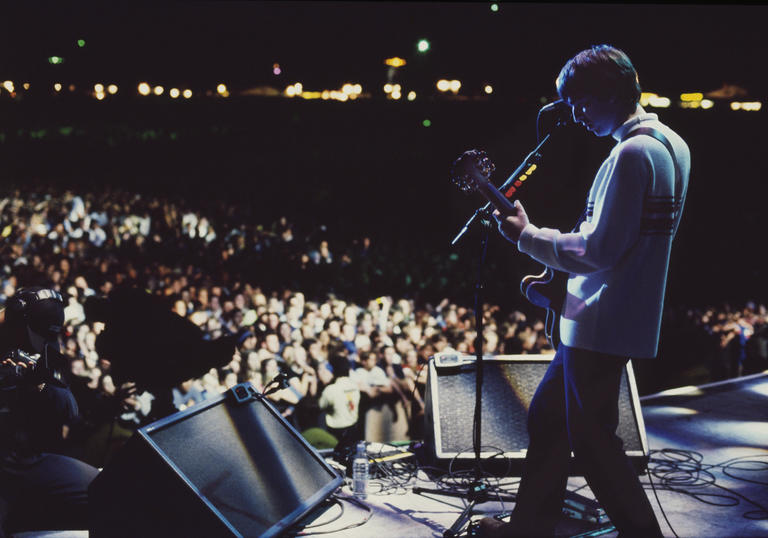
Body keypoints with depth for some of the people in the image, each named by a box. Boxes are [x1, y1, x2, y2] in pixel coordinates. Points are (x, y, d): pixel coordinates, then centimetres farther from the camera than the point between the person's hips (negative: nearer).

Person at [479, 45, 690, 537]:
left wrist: (528, 236, -12)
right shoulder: (672, 144, 12)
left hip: (601, 324, -11)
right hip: (627, 316, 11)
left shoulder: (631, 154, -20)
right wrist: (562, 276, 19)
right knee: (548, 414, 18)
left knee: (592, 439, 0)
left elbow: (599, 249, -24)